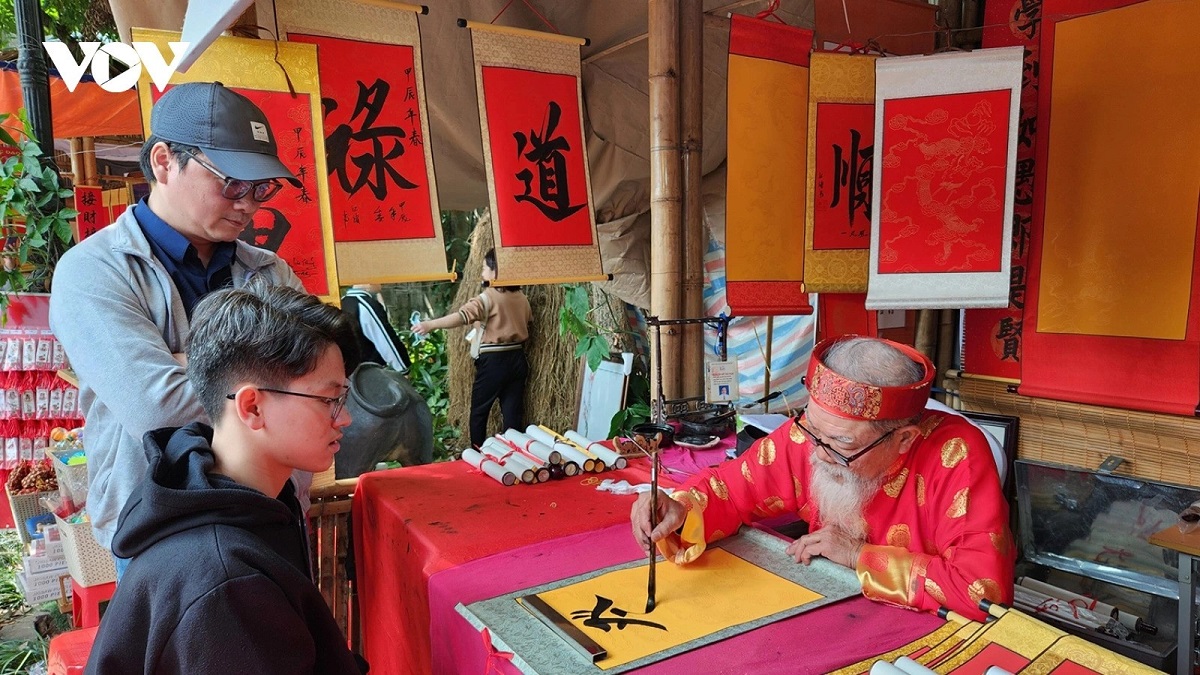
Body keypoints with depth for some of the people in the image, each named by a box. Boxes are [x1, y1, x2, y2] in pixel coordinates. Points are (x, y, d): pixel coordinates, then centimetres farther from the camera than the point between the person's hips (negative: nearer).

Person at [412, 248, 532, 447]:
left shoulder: (489, 296, -14)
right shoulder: (521, 297, 7)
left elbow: (463, 316, -26)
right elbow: (529, 324, 20)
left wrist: (431, 324, -26)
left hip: (494, 361, -6)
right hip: (517, 359, 6)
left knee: (479, 410, 9)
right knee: (513, 411, 8)